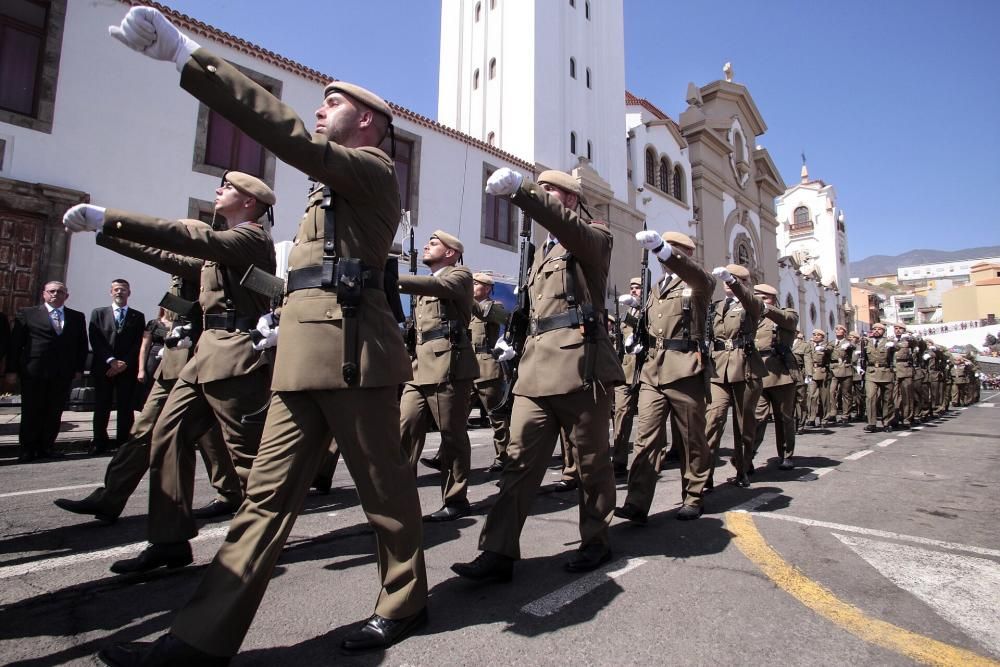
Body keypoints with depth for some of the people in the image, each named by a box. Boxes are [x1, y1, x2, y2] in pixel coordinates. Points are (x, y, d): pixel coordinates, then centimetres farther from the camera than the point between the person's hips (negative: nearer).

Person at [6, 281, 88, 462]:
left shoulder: (77, 317, 11)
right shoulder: (27, 313, 5)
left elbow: (82, 345, 10)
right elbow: (15, 343, 3)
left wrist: (79, 369, 3)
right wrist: (12, 370, -2)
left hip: (63, 373, 2)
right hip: (33, 372, -2)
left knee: (54, 413, 6)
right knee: (31, 412, 5)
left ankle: (46, 447, 15)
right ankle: (27, 449, 15)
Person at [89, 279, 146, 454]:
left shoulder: (138, 317, 11)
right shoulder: (98, 313, 12)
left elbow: (139, 344, 3)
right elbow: (95, 341, 1)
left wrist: (124, 363, -9)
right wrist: (111, 360, -10)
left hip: (128, 369, 0)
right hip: (103, 368, 1)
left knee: (126, 408, -1)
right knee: (101, 407, 3)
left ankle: (123, 443, 2)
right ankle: (99, 443, 11)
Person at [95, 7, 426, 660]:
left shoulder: (374, 167, 1)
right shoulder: (335, 181, 29)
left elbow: (293, 137, -17)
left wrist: (187, 54, -18)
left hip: (350, 351, -9)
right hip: (304, 356, 9)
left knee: (383, 485, 4)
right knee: (268, 493, 6)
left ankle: (404, 603, 22)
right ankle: (205, 635, 13)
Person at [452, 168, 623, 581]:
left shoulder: (594, 236, 4)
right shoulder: (544, 251, 27)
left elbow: (568, 227, -22)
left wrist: (519, 189, -32)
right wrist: (517, 345, 14)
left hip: (578, 363, -6)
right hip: (537, 366, 7)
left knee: (591, 460, 5)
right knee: (520, 458, 0)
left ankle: (595, 542, 23)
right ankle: (499, 552, 3)